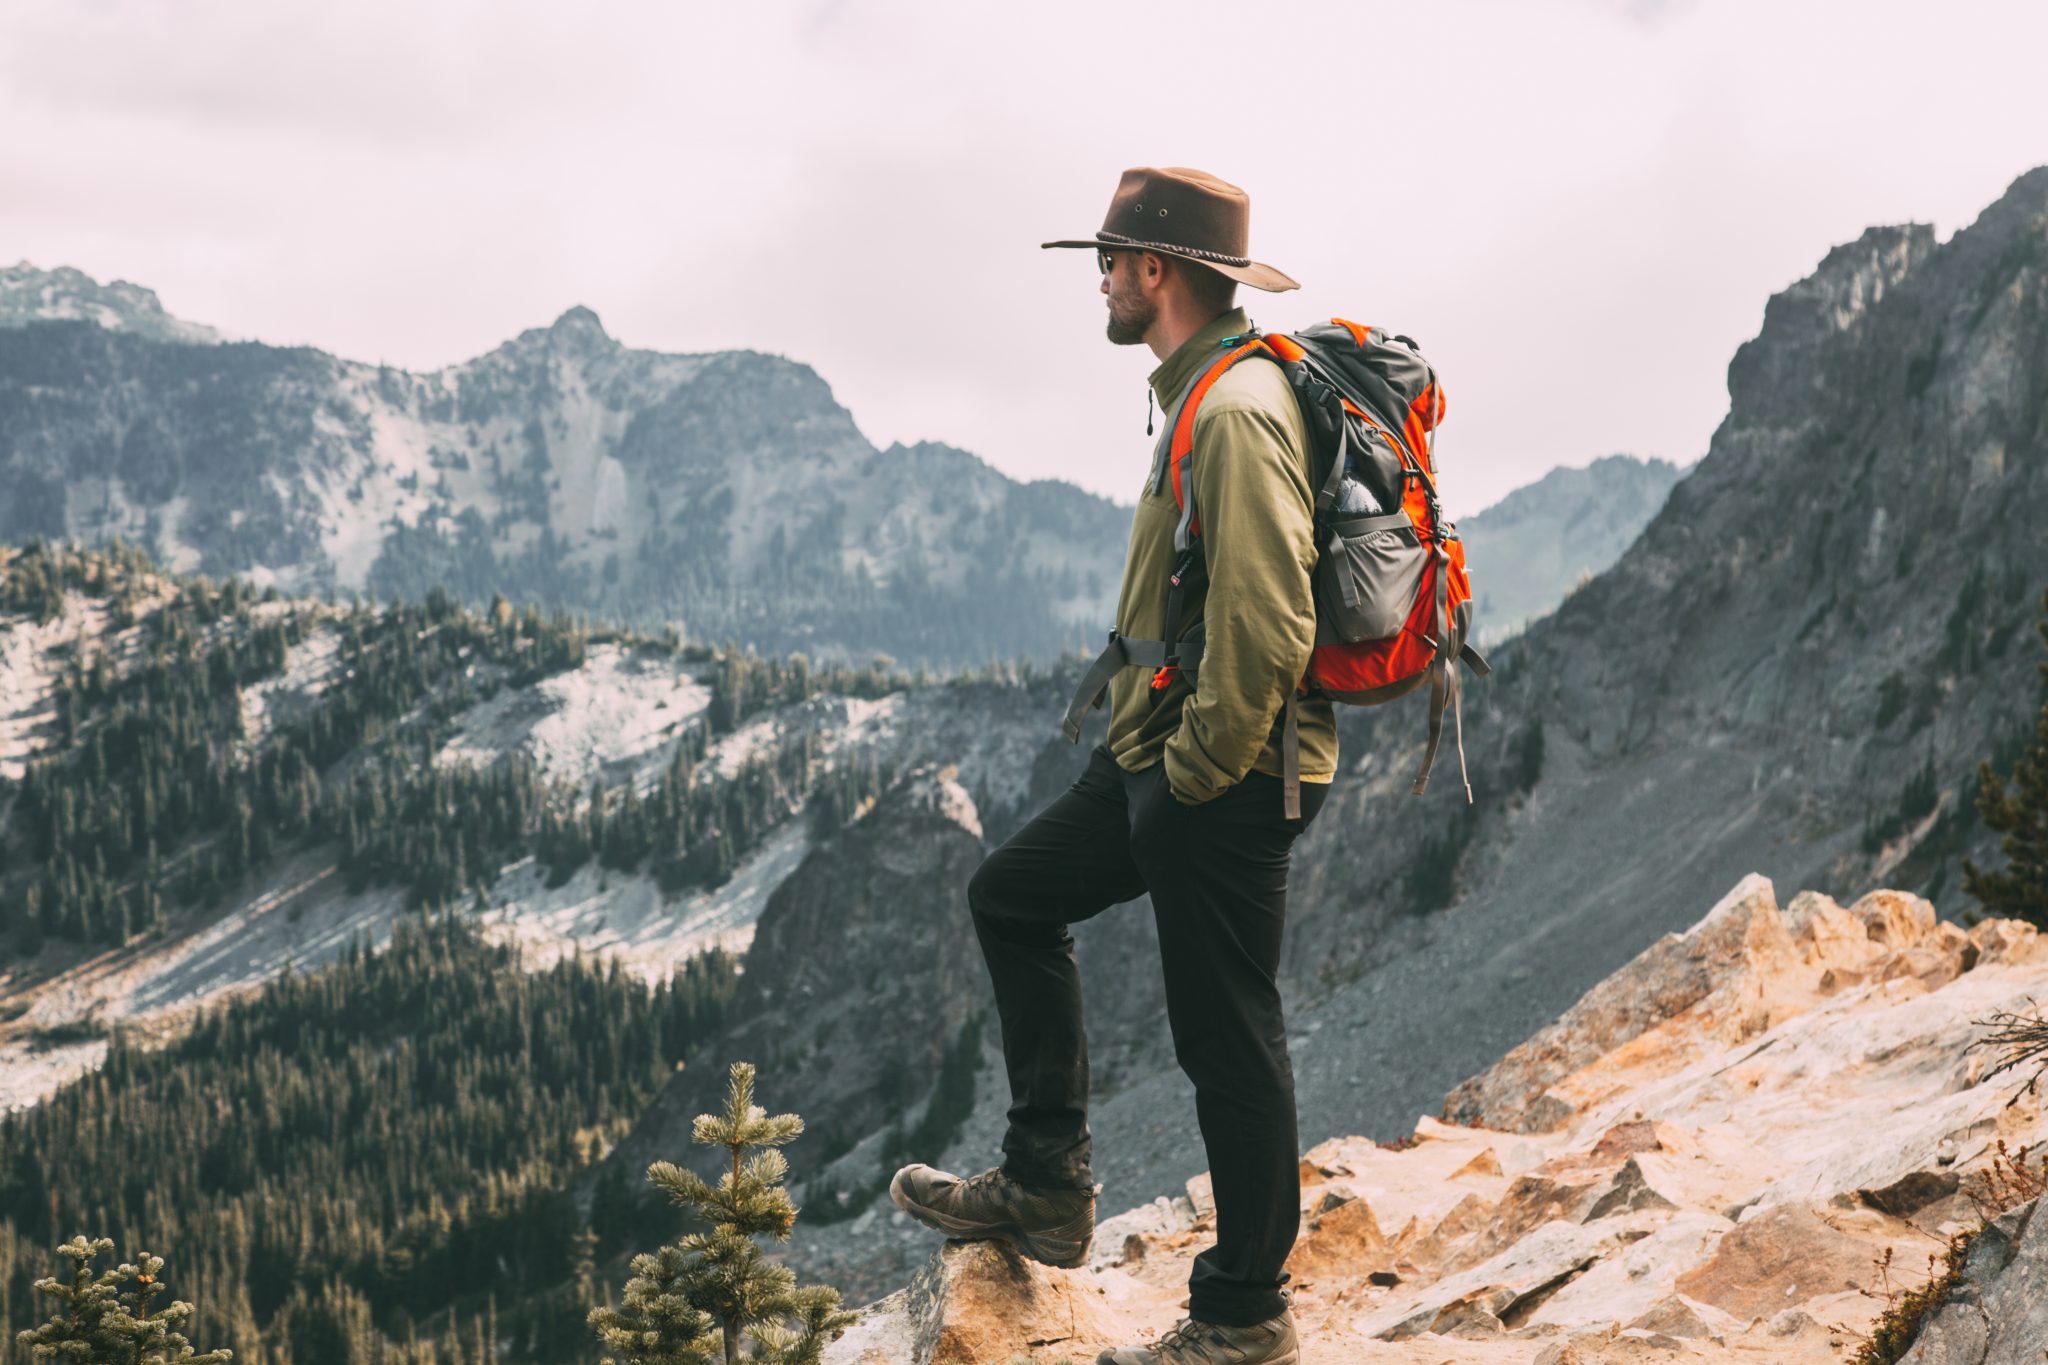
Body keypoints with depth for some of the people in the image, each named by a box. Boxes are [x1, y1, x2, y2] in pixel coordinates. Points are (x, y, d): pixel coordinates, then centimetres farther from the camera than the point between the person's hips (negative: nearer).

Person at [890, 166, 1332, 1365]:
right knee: (1013, 897, 18)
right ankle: (1047, 1186, 22)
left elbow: (1267, 626, -29)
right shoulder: (1208, 391, 13)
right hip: (1170, 757, 11)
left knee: (1228, 1039, -1)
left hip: (1227, 781, -11)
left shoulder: (1237, 411, -21)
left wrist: (1198, 770, -18)